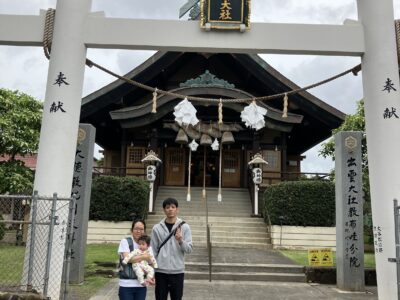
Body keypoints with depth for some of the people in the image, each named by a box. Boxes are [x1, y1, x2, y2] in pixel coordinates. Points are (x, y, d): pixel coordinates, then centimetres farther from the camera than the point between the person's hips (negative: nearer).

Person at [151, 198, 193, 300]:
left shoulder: (184, 227, -1)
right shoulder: (157, 228, 1)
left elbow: (189, 249, -4)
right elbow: (153, 251, 4)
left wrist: (181, 241, -23)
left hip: (177, 271, 0)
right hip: (161, 271, 0)